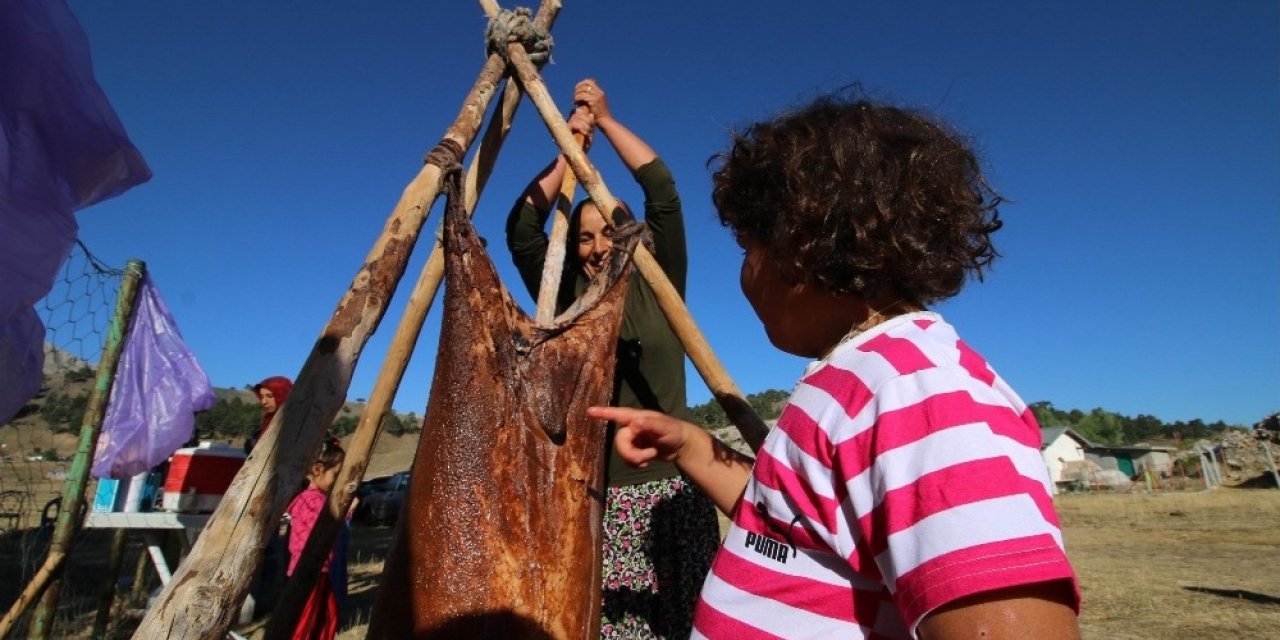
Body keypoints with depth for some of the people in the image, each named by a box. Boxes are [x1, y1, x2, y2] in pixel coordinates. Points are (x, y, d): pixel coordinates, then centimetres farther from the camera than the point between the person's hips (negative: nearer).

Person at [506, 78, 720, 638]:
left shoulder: (657, 292, 6)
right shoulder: (566, 303, 10)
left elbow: (663, 192, 0)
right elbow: (521, 230, 0)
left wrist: (606, 120, 6)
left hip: (667, 493, -1)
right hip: (593, 495, 1)